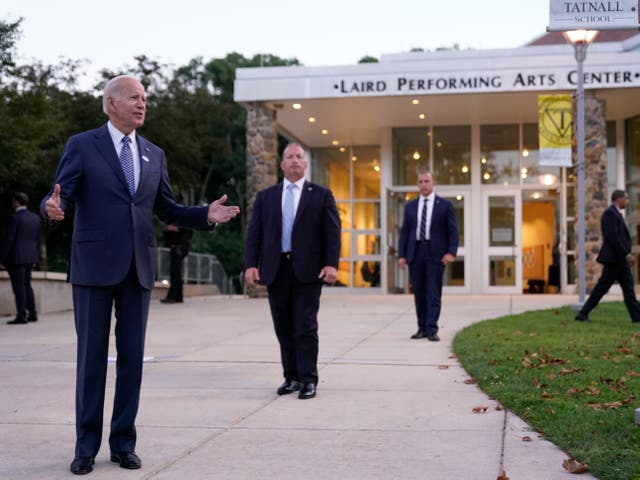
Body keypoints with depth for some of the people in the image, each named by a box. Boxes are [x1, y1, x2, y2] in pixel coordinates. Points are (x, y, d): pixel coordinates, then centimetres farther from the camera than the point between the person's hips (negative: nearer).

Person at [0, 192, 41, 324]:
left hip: (16, 257, -7)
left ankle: (21, 316, -3)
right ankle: (32, 314, 17)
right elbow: (37, 239, 13)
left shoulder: (15, 217, -12)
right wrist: (36, 257, 19)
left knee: (19, 287, -3)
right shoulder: (35, 218, 9)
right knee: (26, 285, 16)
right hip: (30, 257, 7)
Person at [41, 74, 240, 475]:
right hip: (95, 266, -4)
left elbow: (168, 210, 14)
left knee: (132, 356, 6)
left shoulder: (154, 154, 13)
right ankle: (87, 446, 13)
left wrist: (207, 215, -2)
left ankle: (124, 442, 17)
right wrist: (53, 208, -31)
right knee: (92, 356, 2)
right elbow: (59, 197, -7)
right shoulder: (82, 145, -1)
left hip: (138, 267, 4)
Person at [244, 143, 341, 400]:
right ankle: (291, 377, 18)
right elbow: (254, 233, 7)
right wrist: (251, 264, -5)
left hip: (308, 270, -3)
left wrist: (331, 263, -11)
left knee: (306, 328, -4)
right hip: (275, 270, 3)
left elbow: (332, 232, 0)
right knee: (284, 329, 8)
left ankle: (308, 380, 3)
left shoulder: (321, 195, 6)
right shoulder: (265, 196, 12)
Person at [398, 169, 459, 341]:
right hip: (415, 253, 3)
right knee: (419, 293, 6)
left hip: (435, 253, -3)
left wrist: (451, 252, -12)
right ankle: (422, 328, 14)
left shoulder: (445, 205, 4)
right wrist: (401, 255, 2)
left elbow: (453, 231, 0)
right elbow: (404, 232, 11)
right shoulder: (410, 206, 13)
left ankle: (432, 330, -7)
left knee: (433, 293, -6)